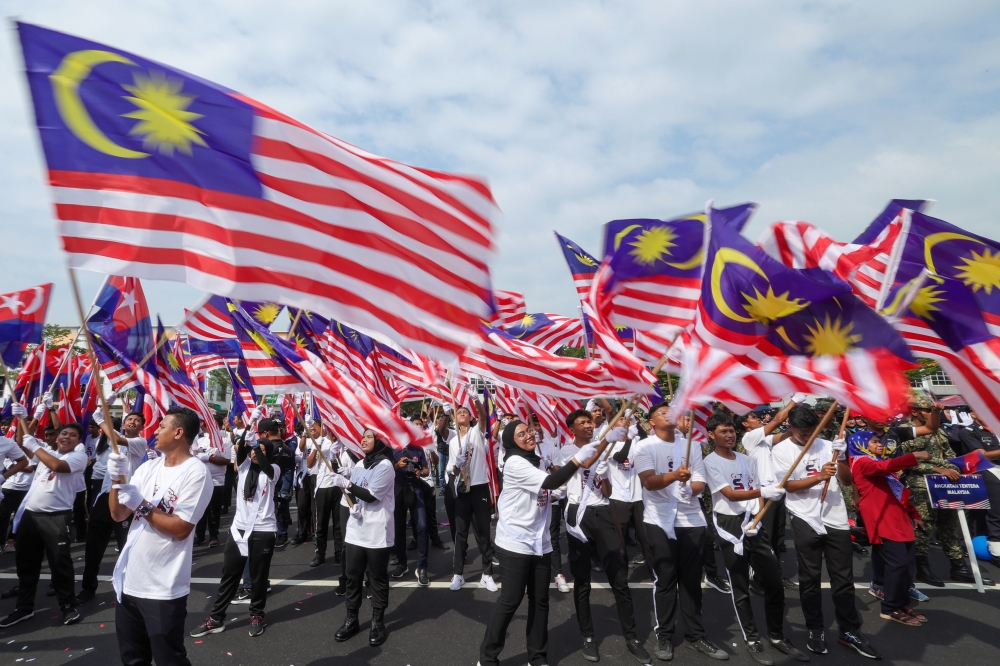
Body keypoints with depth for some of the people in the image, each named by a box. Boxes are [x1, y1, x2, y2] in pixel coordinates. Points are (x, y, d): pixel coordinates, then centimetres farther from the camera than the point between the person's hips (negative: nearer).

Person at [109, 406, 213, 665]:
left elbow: (181, 529, -19)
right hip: (129, 581, 7)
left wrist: (142, 505, -18)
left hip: (163, 588, -7)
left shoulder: (196, 472, -16)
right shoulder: (148, 466, 7)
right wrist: (117, 481, -10)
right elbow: (118, 514, 5)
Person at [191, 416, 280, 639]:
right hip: (239, 528, 3)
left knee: (258, 576, 9)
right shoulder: (244, 466, 3)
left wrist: (256, 443, -30)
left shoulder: (273, 471, -4)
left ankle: (257, 615, 27)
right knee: (229, 574, 11)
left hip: (263, 530, -3)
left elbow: (263, 462, -27)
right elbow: (241, 449, -16)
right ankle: (216, 618, 25)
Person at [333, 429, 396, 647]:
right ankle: (351, 619, 27)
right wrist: (353, 505, -4)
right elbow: (353, 493, 16)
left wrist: (347, 484, -15)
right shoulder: (360, 464, 12)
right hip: (355, 529, 6)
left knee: (377, 578, 6)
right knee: (353, 575, 13)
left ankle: (378, 622, 20)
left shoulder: (385, 465, -13)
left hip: (377, 532, -6)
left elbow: (371, 496, -18)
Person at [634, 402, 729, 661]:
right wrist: (673, 476, -34)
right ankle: (664, 637, 18)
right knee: (665, 580, 5)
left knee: (692, 580, 11)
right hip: (659, 521, -3)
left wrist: (690, 485, -15)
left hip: (691, 520, 4)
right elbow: (648, 482, -16)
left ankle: (696, 636, 24)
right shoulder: (644, 446, -3)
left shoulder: (691, 446, 11)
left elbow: (700, 483, 8)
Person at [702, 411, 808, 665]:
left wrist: (758, 518, -6)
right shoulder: (711, 462, -9)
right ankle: (752, 641, 19)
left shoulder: (747, 460, 11)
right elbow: (730, 494, -19)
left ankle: (777, 636, 27)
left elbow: (758, 493, 11)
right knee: (740, 588, 4)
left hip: (755, 524, 6)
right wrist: (763, 492, -32)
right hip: (730, 525, -5)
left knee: (774, 583, 10)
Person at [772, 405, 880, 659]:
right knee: (810, 579, 7)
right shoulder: (782, 450, -4)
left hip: (836, 519, 3)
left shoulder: (827, 445, 6)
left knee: (843, 579, 11)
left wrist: (841, 459, -12)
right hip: (805, 521, -3)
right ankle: (815, 630, 22)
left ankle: (850, 631, 25)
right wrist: (819, 477, -22)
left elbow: (848, 481, 5)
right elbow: (789, 486, -10)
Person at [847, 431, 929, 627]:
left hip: (898, 518, 9)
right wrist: (915, 456, -31)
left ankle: (903, 603, 21)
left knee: (907, 563, 8)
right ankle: (891, 609, -1)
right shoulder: (861, 462, -6)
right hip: (883, 520, -9)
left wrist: (913, 512, 18)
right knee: (898, 563, -11)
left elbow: (897, 491, 25)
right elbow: (886, 466, -28)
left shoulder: (878, 462, 23)